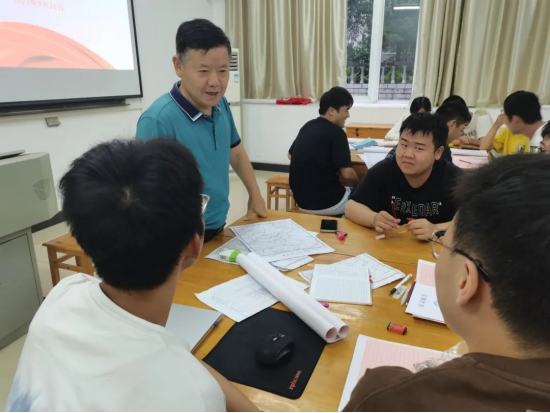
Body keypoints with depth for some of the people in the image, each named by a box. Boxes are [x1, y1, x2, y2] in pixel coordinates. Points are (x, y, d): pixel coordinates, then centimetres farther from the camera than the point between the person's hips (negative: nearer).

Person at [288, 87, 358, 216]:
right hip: (325, 202, -8)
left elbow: (290, 155, 21)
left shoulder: (307, 127, 6)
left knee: (347, 188, 29)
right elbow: (347, 174, -20)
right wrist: (357, 186, 3)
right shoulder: (336, 133, -15)